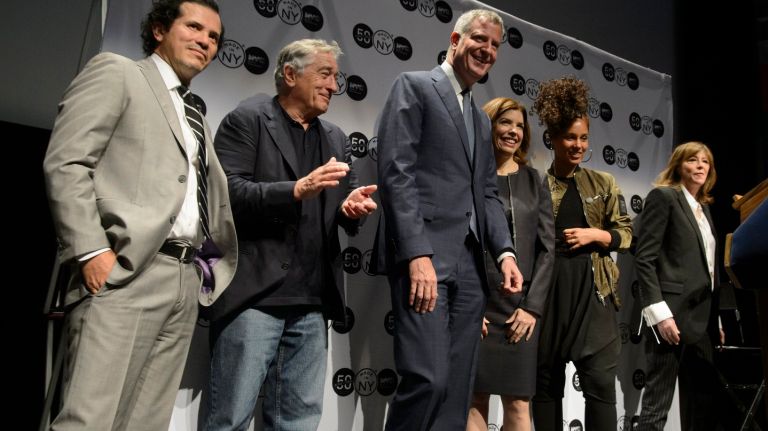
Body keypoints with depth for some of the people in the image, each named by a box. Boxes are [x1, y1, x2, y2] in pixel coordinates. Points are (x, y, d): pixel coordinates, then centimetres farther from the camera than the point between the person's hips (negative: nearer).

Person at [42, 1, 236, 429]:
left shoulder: (196, 118, 27)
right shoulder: (116, 72, 6)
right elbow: (65, 163, -5)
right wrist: (92, 250, -15)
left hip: (185, 281, 7)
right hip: (126, 272, -6)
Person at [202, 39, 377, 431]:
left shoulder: (336, 139, 20)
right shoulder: (247, 119, 0)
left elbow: (344, 200, 19)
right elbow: (226, 191, -11)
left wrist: (352, 206, -5)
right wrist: (295, 190, -22)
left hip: (312, 301, 6)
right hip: (254, 292, -6)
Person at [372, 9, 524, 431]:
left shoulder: (482, 120, 26)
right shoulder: (414, 86, 3)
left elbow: (487, 193, 21)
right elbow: (395, 173, -9)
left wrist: (504, 251, 2)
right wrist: (417, 254, -19)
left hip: (470, 265, 8)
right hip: (423, 257, -7)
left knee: (456, 389, 7)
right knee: (428, 378, -14)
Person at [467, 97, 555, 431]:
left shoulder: (534, 182, 12)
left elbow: (547, 248, 6)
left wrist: (532, 307, -4)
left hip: (521, 308, 2)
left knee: (518, 404, 2)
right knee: (475, 400, 2)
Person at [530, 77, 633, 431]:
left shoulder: (603, 183, 10)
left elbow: (626, 234, 11)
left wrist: (595, 235, -8)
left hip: (592, 289, 1)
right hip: (547, 289, 0)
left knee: (600, 381, -4)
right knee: (546, 382, 6)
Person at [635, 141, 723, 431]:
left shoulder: (704, 207, 20)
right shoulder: (663, 196, -3)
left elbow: (707, 268, 19)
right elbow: (644, 259, -11)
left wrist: (716, 320, 13)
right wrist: (659, 312, -19)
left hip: (702, 317, 8)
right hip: (673, 313, -8)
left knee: (703, 404, 9)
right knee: (657, 404, -5)